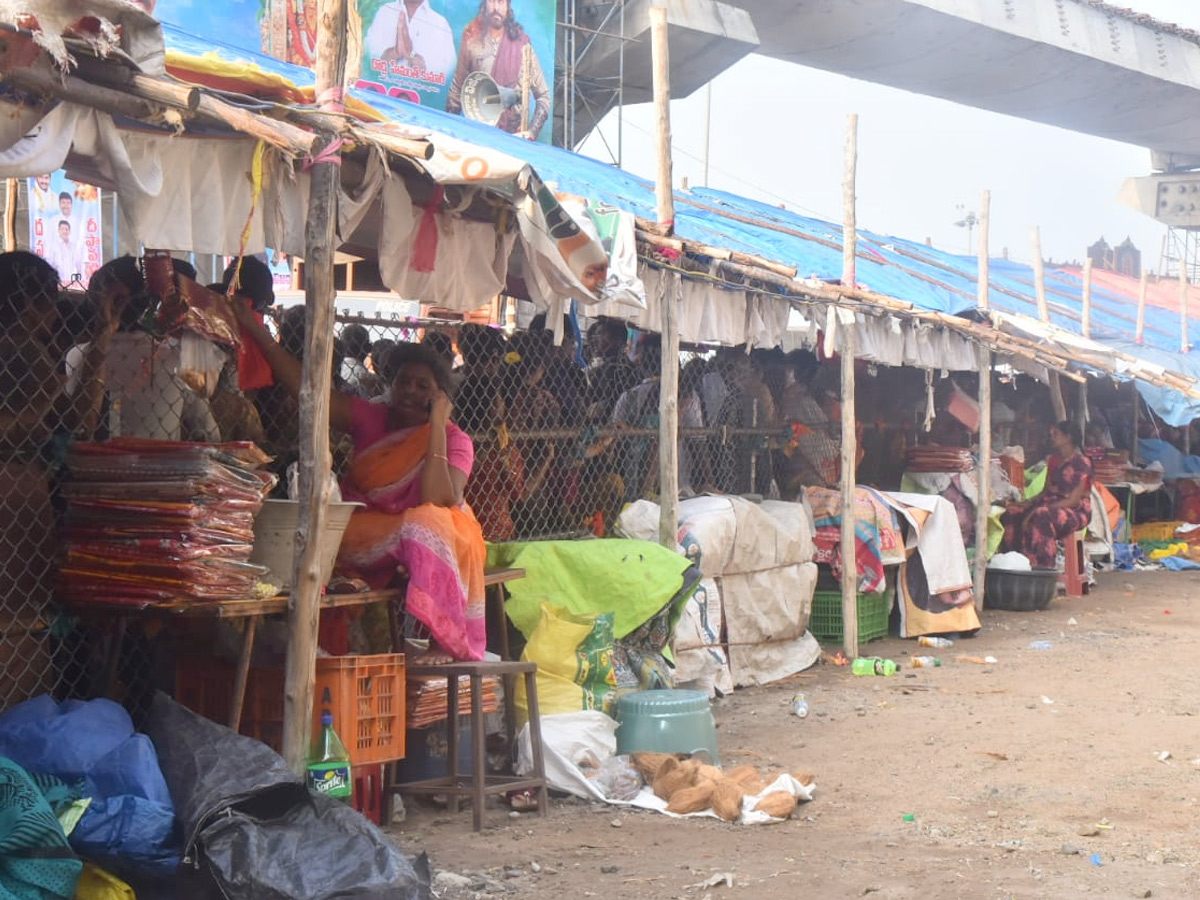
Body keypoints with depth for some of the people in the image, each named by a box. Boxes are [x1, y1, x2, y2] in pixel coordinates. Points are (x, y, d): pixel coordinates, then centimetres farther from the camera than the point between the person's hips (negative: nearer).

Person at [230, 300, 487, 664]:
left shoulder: (454, 440, -4)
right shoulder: (370, 419, 5)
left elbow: (439, 502, -22)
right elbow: (305, 386, -2)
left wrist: (436, 426, -20)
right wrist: (255, 329, -8)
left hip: (427, 550, -3)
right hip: (365, 542, 3)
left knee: (429, 523, -36)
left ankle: (443, 640, -32)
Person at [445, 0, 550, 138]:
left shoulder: (522, 45, 4)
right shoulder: (472, 41, 7)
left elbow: (544, 96, 7)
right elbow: (457, 90, 15)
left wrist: (531, 132, -4)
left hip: (515, 136, 0)